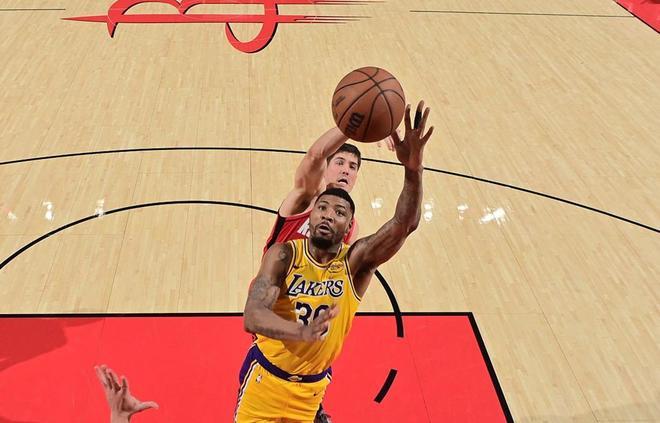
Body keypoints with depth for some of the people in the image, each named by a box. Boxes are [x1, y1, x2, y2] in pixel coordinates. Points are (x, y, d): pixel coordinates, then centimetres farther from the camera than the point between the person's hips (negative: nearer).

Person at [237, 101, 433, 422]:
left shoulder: (356, 260, -17)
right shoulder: (284, 254, -19)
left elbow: (405, 224, -34)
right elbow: (252, 315, -31)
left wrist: (413, 170, -51)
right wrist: (302, 332, -51)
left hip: (312, 385, 1)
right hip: (266, 375, -1)